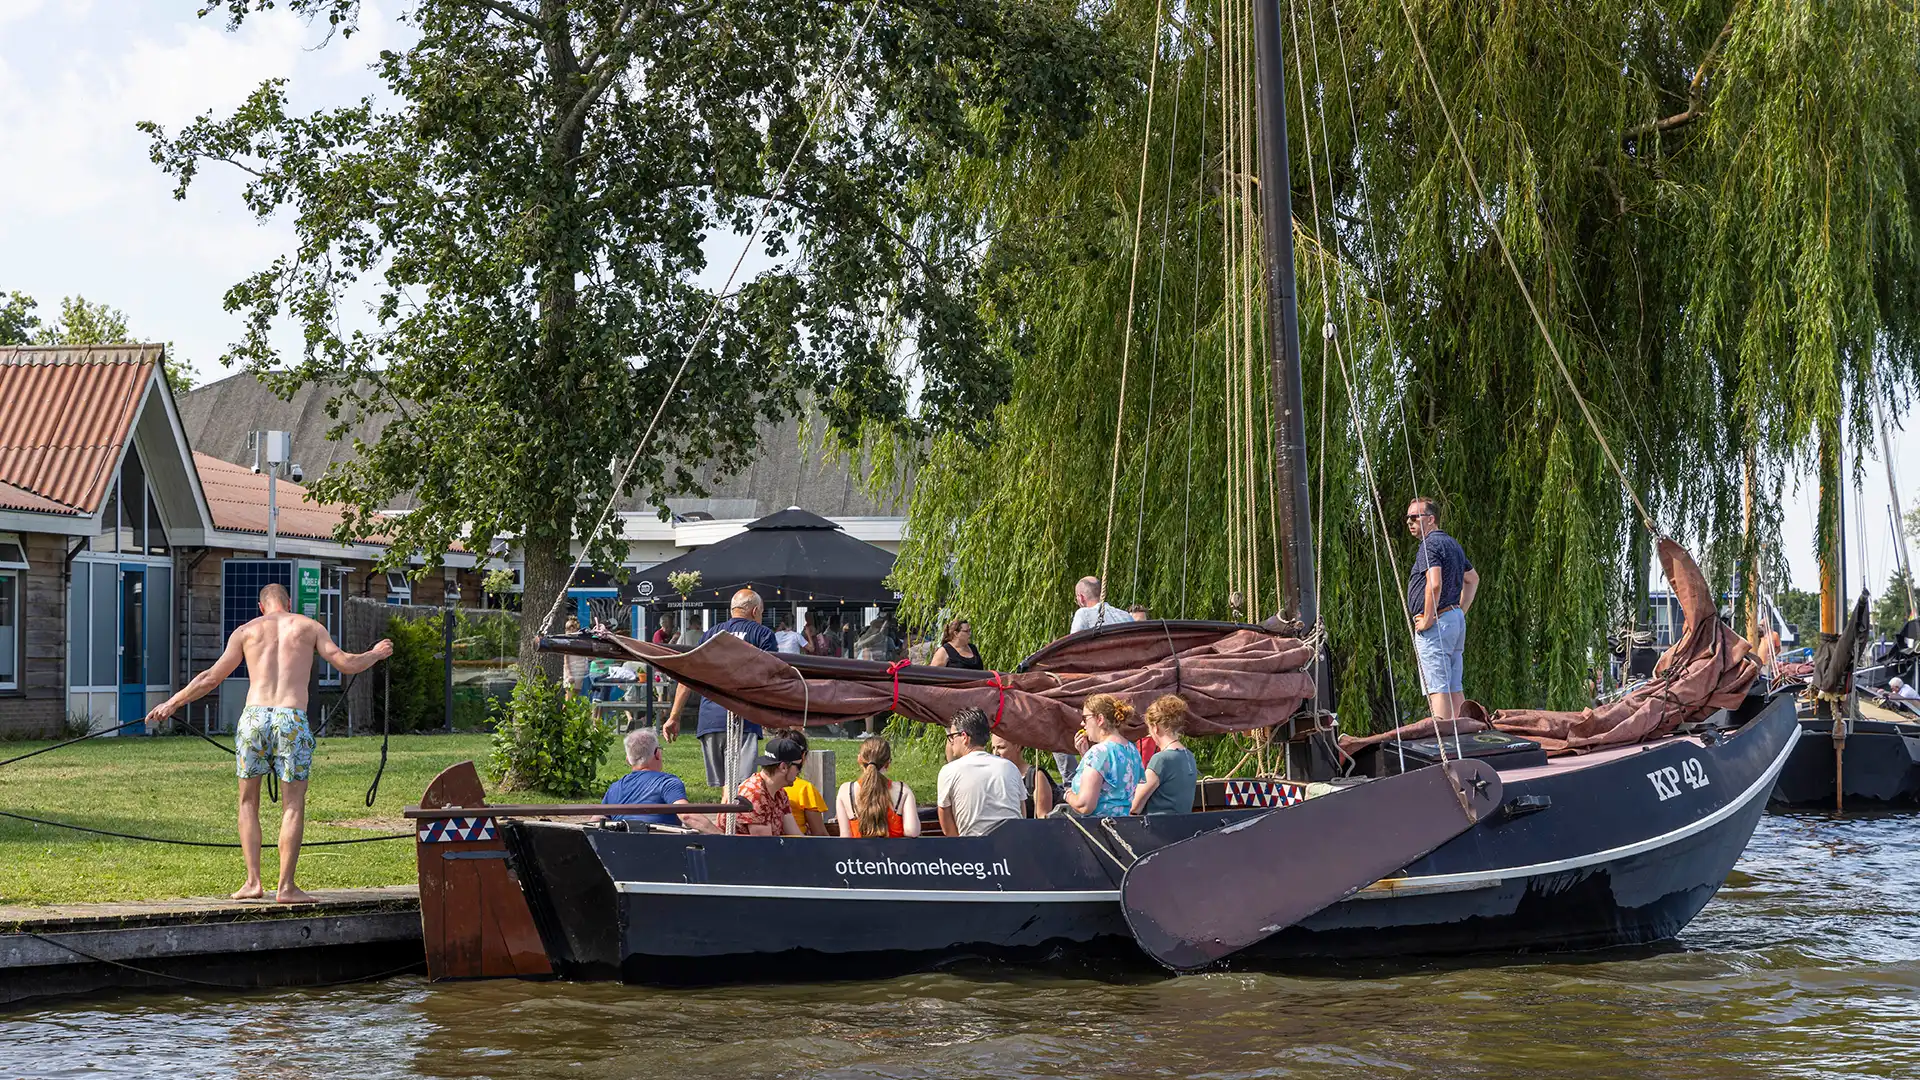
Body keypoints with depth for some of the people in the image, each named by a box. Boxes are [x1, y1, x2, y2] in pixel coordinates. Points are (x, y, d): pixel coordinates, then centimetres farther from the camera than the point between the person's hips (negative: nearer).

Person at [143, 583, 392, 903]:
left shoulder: (247, 630, 15)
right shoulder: (309, 627, 13)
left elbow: (212, 678, 14)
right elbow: (346, 664, 8)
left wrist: (172, 703, 24)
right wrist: (376, 654, 28)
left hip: (254, 717, 1)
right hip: (292, 720, -1)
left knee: (248, 803, 15)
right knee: (293, 807, 5)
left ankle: (253, 881, 7)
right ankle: (286, 886, 2)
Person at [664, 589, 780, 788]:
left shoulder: (711, 635, 19)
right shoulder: (762, 634, 7)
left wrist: (674, 717, 18)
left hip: (709, 719, 5)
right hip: (743, 719, -5)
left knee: (721, 783, 12)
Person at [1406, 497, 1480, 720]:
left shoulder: (1430, 544, -13)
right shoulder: (1452, 543, 19)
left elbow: (1434, 584, -26)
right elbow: (1473, 579, 30)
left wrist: (1427, 620, -18)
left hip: (1436, 624, -10)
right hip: (1457, 620, 10)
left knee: (1437, 688, -11)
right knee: (1454, 688, 9)